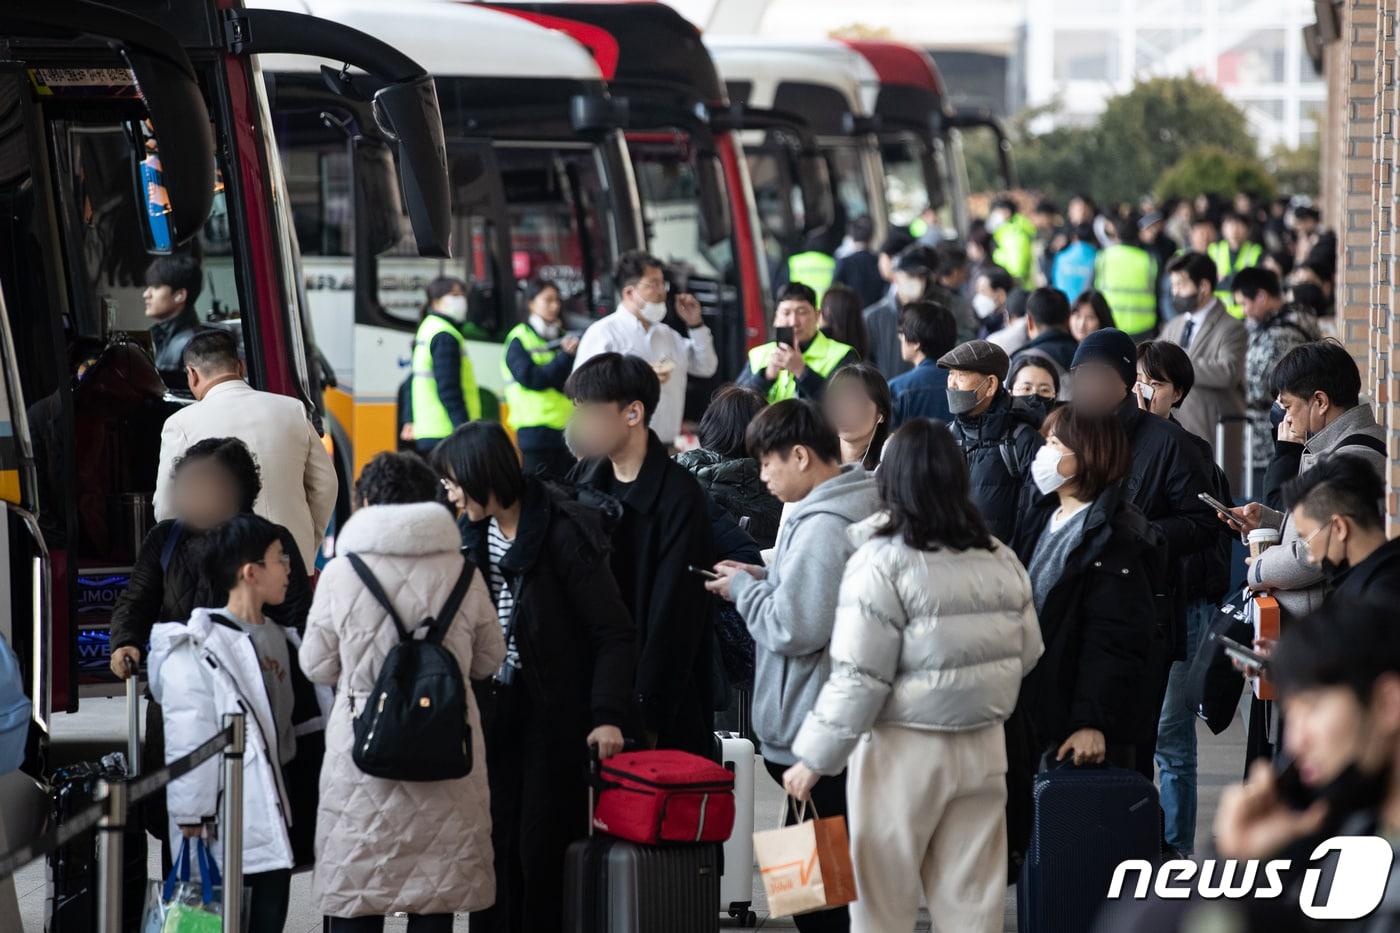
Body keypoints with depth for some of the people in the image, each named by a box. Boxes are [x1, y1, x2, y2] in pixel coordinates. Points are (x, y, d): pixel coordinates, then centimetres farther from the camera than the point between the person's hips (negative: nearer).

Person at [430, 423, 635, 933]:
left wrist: (608, 716, -23)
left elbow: (613, 633, -14)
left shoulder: (562, 533, -13)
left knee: (541, 848, -2)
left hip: (554, 716, -6)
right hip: (493, 712, 6)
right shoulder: (474, 536, 6)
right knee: (493, 843, 3)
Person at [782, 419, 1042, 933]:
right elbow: (1027, 651, 13)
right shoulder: (1000, 557, 5)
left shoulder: (883, 561, -13)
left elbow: (858, 678, -16)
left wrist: (814, 757, -10)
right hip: (983, 746, 5)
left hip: (905, 751, -5)